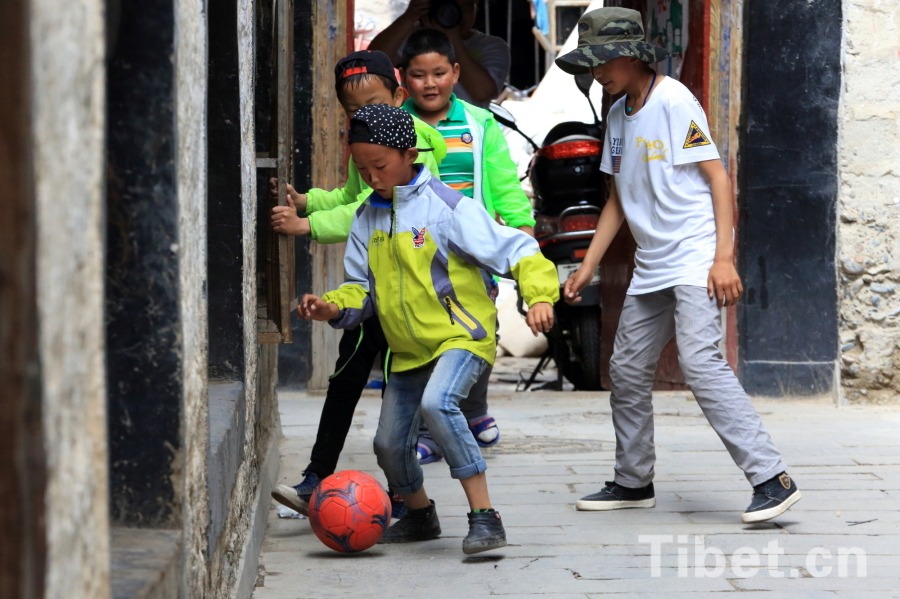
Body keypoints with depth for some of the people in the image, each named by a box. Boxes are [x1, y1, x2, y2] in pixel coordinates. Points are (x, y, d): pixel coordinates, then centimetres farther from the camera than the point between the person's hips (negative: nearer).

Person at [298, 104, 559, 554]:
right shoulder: (366, 220, 7)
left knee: (437, 403, -34)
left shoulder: (447, 207, -13)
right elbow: (362, 288, 11)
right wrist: (334, 307, -10)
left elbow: (515, 250, -13)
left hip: (461, 335, -7)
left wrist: (538, 296, -28)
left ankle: (485, 518, -31)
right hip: (408, 349, 7)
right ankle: (419, 515, 41)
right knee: (390, 444, 10)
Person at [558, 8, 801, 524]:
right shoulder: (618, 116, 15)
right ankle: (634, 482, 25)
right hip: (650, 268, 9)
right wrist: (589, 266, 17)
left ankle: (773, 479, -24)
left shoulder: (674, 101, -9)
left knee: (700, 360, -22)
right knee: (627, 371, 10)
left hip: (695, 260, -9)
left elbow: (718, 177, -12)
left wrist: (724, 257, -20)